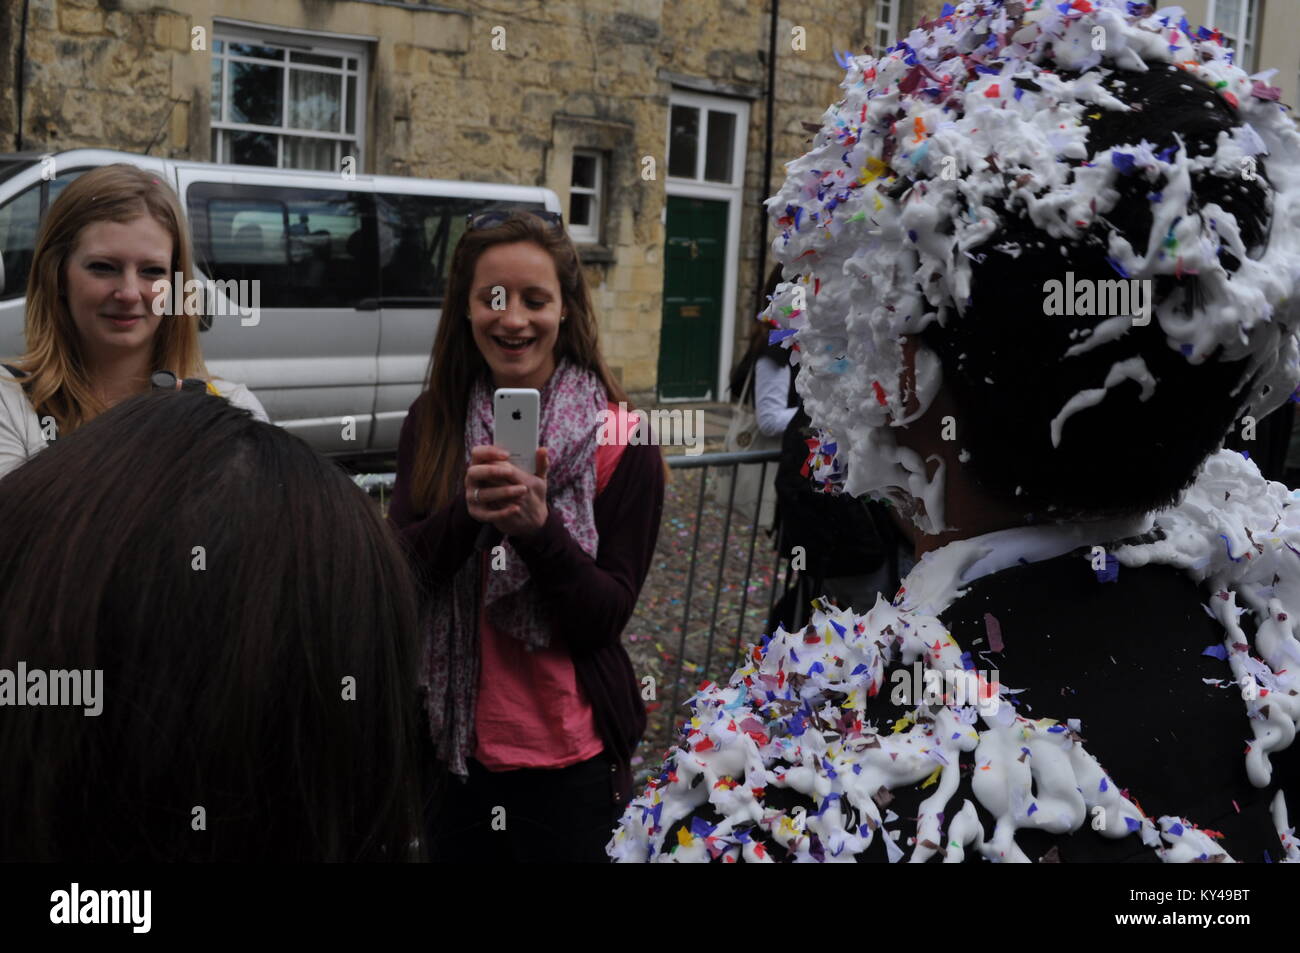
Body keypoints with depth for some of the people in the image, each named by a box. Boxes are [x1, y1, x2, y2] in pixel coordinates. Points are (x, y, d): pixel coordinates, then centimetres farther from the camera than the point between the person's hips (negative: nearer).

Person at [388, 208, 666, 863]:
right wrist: (467, 512, -26)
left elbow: (606, 617, -12)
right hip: (448, 742, 3)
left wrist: (537, 526, -29)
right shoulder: (432, 423, 1)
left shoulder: (620, 437, -9)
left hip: (568, 759, -2)